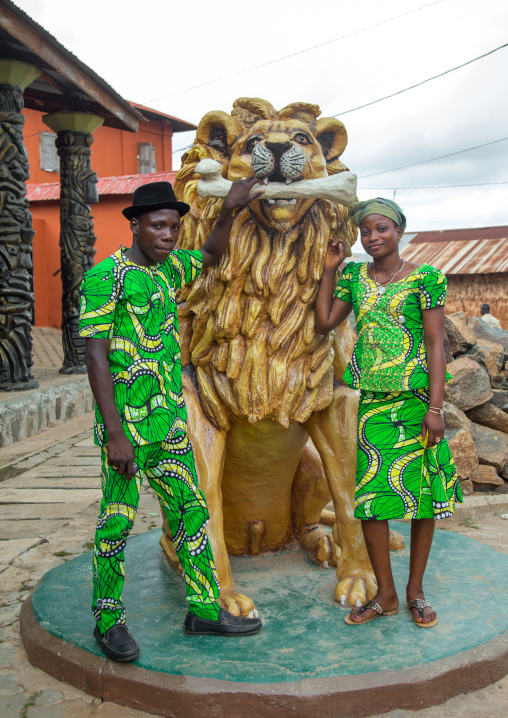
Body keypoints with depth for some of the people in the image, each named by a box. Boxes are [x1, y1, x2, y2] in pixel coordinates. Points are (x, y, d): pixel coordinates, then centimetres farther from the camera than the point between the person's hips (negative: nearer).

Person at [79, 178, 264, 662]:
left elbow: (211, 255, 30)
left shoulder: (168, 266, 10)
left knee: (190, 510, 11)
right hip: (127, 422, -7)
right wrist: (115, 434, -19)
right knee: (118, 519, 3)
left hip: (170, 420, 7)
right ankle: (108, 620, 21)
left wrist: (229, 210, 12)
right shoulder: (105, 277, -11)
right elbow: (96, 356, -16)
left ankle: (204, 610, 23)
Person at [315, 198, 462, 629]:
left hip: (416, 398, -3)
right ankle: (385, 595, 17)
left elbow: (436, 344, -7)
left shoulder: (424, 279, -3)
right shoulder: (355, 277, 10)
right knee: (370, 496, 1)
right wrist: (330, 270, 5)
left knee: (423, 492, 5)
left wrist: (435, 407, -13)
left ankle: (416, 590, 23)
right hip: (373, 400, 3)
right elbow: (324, 323, 8)